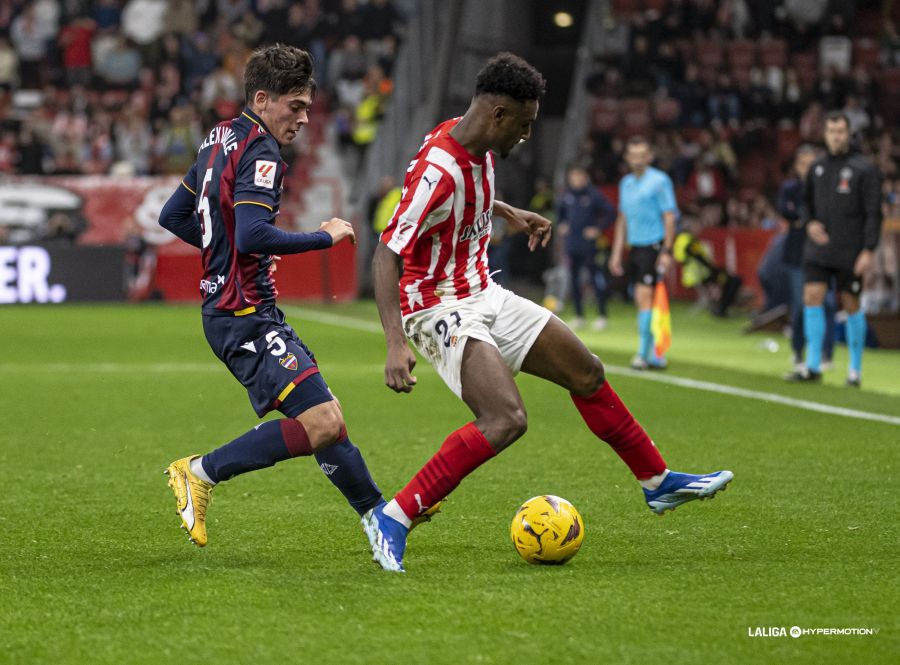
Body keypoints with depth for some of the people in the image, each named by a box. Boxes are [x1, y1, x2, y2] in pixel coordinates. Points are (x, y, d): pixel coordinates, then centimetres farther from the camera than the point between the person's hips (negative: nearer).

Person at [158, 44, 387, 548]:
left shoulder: (221, 140, 16)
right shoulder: (260, 151, -14)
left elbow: (173, 216, 25)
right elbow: (253, 235, -27)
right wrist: (325, 237, -16)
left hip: (230, 311, 11)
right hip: (246, 315, -11)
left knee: (326, 416, 14)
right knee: (322, 424, -18)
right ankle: (202, 473, -9)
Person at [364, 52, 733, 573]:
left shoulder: (477, 144, 0)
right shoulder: (439, 172, -28)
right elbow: (387, 255, -30)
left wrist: (510, 213, 30)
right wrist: (396, 344, -37)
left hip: (483, 295, 10)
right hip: (440, 309, -10)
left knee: (586, 373, 15)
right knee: (507, 419, -27)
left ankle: (659, 482, 31)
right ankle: (392, 520, -20)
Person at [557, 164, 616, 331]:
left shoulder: (593, 195, -8)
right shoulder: (567, 195, 9)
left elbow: (611, 212, -9)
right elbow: (560, 211, 30)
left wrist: (599, 229, -11)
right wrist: (561, 224, 15)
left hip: (589, 246, -6)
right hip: (571, 246, 6)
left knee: (596, 280, -7)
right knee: (574, 281, 8)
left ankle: (601, 315, -2)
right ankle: (578, 315, 17)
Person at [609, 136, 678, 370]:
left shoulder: (659, 181, -5)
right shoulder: (625, 183, 16)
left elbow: (669, 217, -8)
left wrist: (666, 251, -14)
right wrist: (616, 253, 18)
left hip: (654, 246, -7)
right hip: (635, 246, 7)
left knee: (645, 297, -14)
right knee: (640, 301, 5)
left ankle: (644, 354, -13)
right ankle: (655, 355, 11)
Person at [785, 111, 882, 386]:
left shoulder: (864, 168, -6)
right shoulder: (817, 167, 9)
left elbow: (873, 213, -8)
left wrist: (868, 250, -15)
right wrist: (810, 223, -2)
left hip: (850, 252, -4)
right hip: (819, 248, 4)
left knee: (851, 304, 3)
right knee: (812, 298, -6)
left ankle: (855, 369, 14)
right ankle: (812, 366, -4)